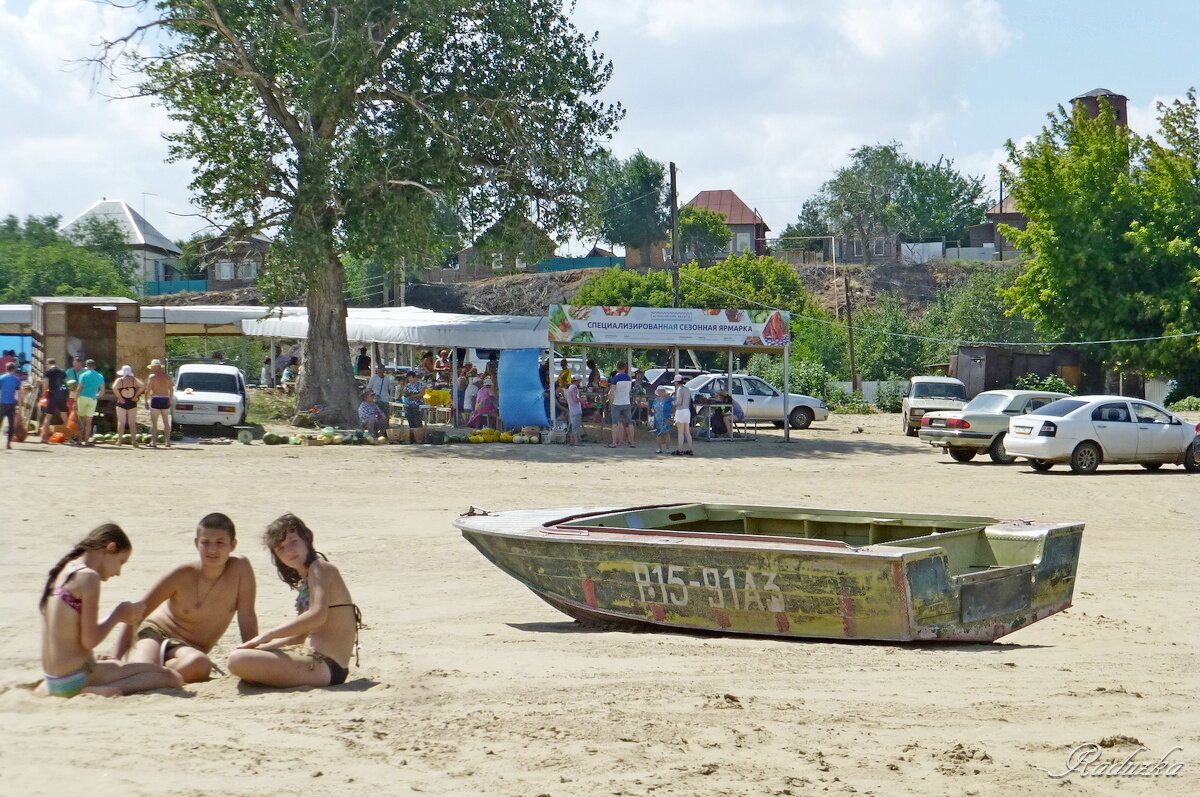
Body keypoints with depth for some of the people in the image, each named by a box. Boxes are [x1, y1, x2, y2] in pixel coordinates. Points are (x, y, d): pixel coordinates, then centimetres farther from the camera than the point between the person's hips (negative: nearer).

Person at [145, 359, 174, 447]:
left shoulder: (152, 376, -5)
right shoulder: (167, 376, 10)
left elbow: (148, 390, -7)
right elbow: (171, 389, 12)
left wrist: (146, 401, -1)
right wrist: (170, 400, 20)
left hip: (155, 400, -5)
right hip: (165, 400, 5)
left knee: (154, 422, -2)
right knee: (166, 422, 10)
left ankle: (153, 441, -6)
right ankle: (167, 441, 9)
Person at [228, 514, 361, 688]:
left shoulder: (320, 568, -9)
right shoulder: (304, 580, 20)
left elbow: (317, 616, -24)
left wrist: (268, 635, -18)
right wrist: (264, 646, 11)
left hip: (325, 667, -11)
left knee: (238, 660, -25)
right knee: (239, 655, 31)